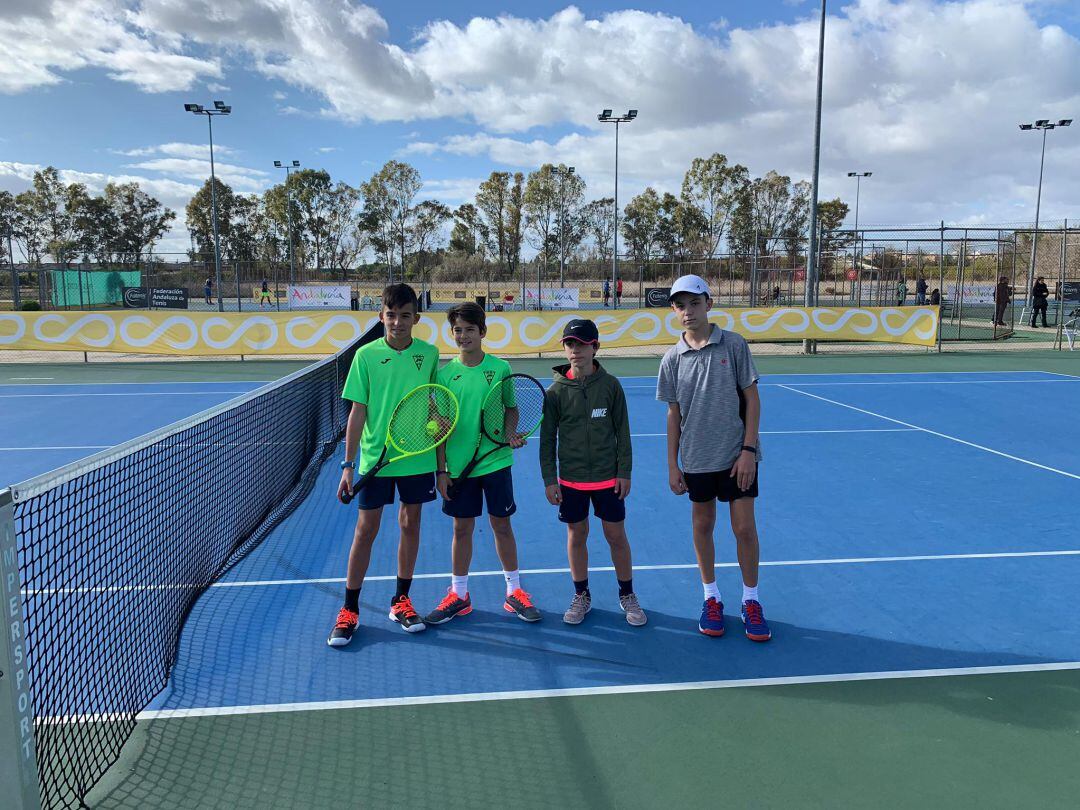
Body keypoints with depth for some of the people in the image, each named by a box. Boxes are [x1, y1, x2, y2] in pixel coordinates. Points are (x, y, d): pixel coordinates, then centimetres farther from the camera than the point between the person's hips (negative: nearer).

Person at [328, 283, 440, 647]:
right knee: (365, 530, 4)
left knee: (410, 525, 11)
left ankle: (401, 601, 27)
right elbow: (357, 413, -4)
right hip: (374, 458, -2)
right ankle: (349, 610, 16)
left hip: (418, 457, 2)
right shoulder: (366, 355, -5)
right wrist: (348, 464, -7)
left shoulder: (429, 354, -1)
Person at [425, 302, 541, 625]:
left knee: (501, 524, 9)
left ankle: (514, 591, 23)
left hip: (495, 461, 0)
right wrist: (441, 470, -2)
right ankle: (458, 595, 24)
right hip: (458, 464, 1)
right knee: (462, 528, 10)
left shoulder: (499, 368, -3)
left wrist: (511, 433, -14)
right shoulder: (445, 374, -2)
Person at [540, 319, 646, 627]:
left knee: (617, 536, 7)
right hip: (570, 480, 1)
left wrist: (624, 472, -3)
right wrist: (549, 479, -3)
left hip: (608, 477, -1)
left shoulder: (610, 385, -5)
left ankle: (627, 595, 25)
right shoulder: (555, 391, -4)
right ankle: (581, 596, 28)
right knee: (576, 536, 11)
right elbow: (547, 438, 0)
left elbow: (622, 431, 0)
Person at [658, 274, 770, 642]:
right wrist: (673, 465, 3)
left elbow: (752, 399, -4)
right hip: (697, 459, 2)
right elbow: (674, 414, 5)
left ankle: (751, 601, 21)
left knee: (744, 528, 2)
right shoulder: (673, 358, 0)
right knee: (702, 526, 10)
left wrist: (747, 450, -10)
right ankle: (711, 598, 27)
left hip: (737, 455, -2)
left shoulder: (733, 345, -6)